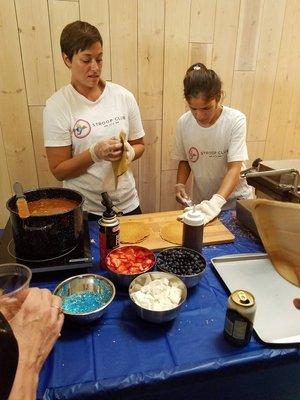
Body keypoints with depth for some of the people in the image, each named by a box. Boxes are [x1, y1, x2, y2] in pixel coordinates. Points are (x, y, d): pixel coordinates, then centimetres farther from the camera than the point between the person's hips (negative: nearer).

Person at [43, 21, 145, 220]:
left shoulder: (124, 97, -4)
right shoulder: (57, 106, -11)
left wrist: (130, 152, -15)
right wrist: (95, 153, -25)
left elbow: (139, 144, 7)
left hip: (127, 203, 3)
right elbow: (59, 171, -10)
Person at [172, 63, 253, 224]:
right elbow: (184, 160, 2)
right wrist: (180, 184, -16)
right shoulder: (183, 122, -11)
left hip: (235, 200, -2)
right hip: (201, 202, 2)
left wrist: (216, 202, -36)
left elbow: (234, 168, -23)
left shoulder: (236, 120, -20)